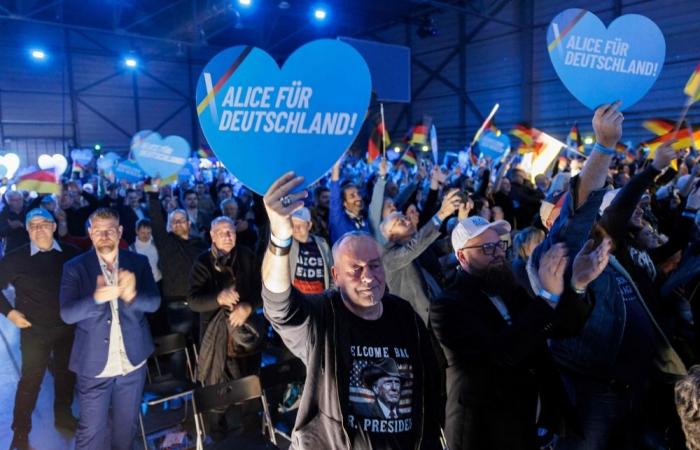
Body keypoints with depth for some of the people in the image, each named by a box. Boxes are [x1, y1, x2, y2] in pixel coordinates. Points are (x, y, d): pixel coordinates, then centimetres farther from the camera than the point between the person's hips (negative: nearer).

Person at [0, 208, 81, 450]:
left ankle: (63, 415, 38)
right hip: (34, 330, -2)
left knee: (66, 374, 17)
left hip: (68, 326, 2)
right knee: (30, 380, 4)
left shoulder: (70, 253, -6)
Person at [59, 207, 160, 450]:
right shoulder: (74, 267, -7)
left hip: (133, 361, 2)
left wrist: (132, 295, -33)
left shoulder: (139, 262, -2)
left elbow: (154, 302, -11)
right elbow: (67, 313, -16)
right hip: (94, 363, -2)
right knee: (91, 430, 11)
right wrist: (96, 298, -36)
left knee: (127, 425, 20)